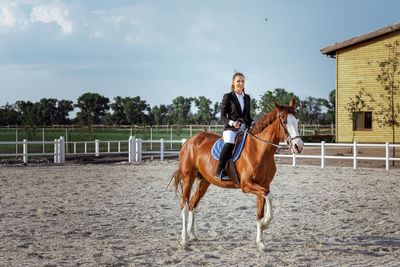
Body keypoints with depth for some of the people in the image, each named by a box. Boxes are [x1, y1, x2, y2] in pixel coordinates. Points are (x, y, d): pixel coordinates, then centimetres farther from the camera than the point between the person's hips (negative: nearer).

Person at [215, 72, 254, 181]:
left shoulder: (247, 97, 18)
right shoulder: (228, 97, 2)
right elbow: (223, 116, 0)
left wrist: (252, 124, 5)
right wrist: (232, 123, -18)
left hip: (245, 128, 6)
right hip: (231, 128, -6)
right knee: (229, 143, -34)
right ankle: (220, 171, -29)